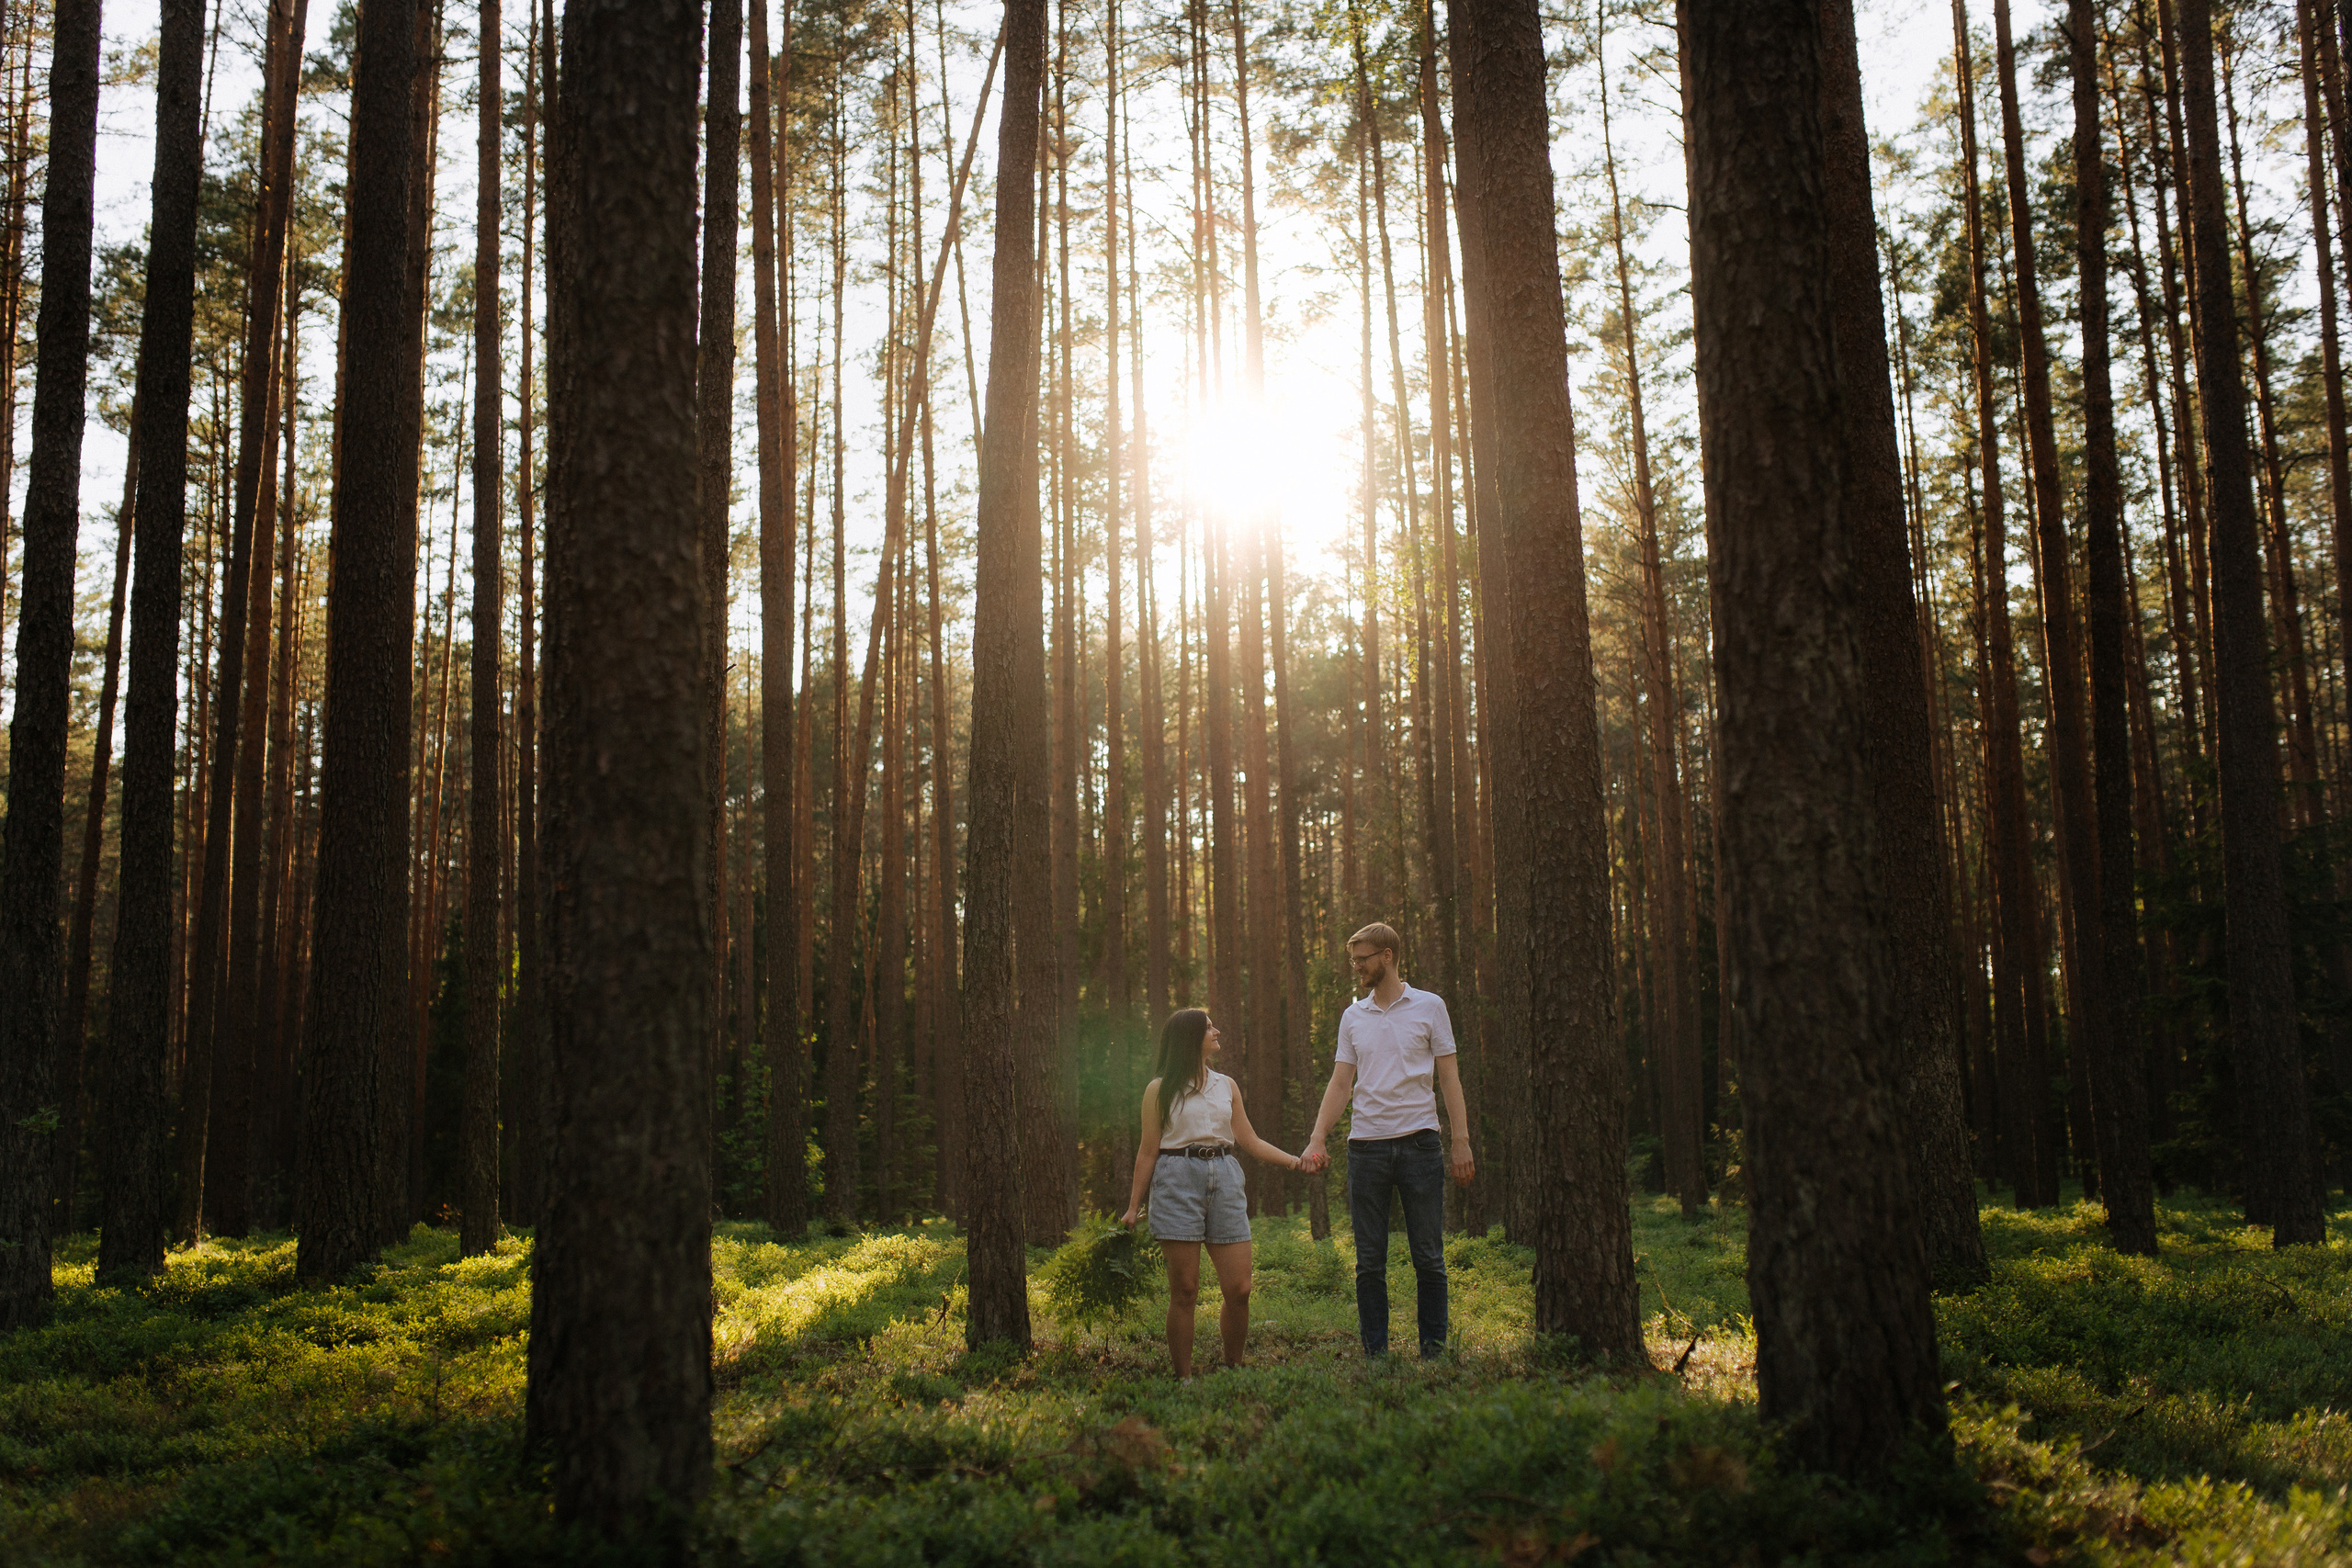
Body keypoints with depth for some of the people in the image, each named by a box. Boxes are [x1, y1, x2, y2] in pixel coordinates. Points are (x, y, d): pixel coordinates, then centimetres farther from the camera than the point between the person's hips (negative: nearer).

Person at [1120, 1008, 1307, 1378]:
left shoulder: (1227, 1086, 18)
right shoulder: (1160, 1090, 6)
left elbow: (1250, 1142, 17)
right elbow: (1148, 1151, 6)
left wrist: (1296, 1161, 5)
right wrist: (1134, 1206, 2)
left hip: (1224, 1180, 4)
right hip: (1178, 1181, -4)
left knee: (1239, 1289, -4)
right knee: (1184, 1291, -4)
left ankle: (1233, 1370, 12)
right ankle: (1184, 1379, 4)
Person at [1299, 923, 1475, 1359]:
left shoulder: (1429, 1007, 4)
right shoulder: (1353, 1016, 12)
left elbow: (1449, 1078, 2)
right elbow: (1340, 1083, 11)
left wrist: (1461, 1141, -5)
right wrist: (1317, 1139, -1)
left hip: (1420, 1142, -2)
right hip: (1366, 1144, 3)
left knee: (1428, 1257, 1)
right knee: (1369, 1261, 4)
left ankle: (1434, 1350, 10)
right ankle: (1375, 1353, 10)